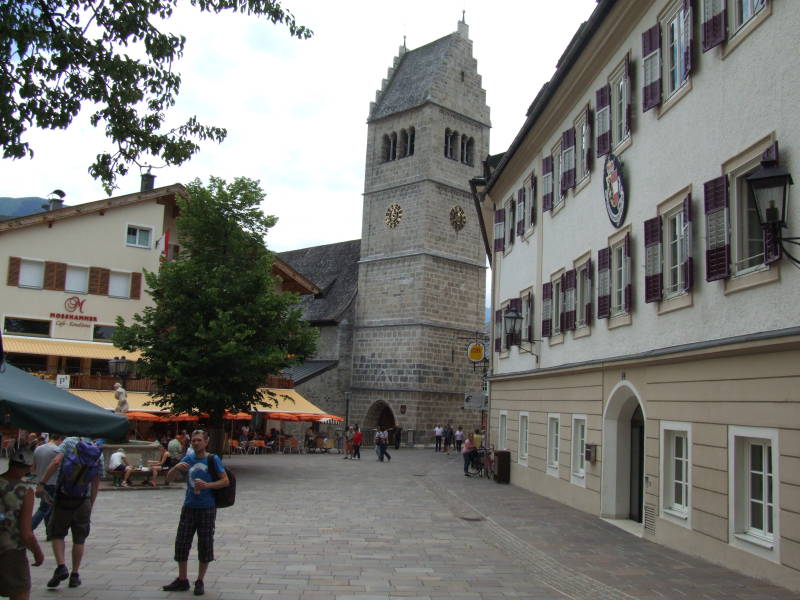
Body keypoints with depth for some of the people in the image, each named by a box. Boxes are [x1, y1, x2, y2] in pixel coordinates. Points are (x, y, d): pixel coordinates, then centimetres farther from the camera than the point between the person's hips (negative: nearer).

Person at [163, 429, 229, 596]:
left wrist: (207, 485, -21)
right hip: (189, 507, 4)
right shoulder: (187, 459, 4)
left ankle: (200, 581, 18)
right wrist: (176, 467, -17)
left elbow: (225, 481, -7)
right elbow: (168, 479, 4)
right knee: (181, 543, 6)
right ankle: (182, 580, 21)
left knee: (205, 544, 4)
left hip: (207, 507, -3)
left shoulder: (213, 459, -5)